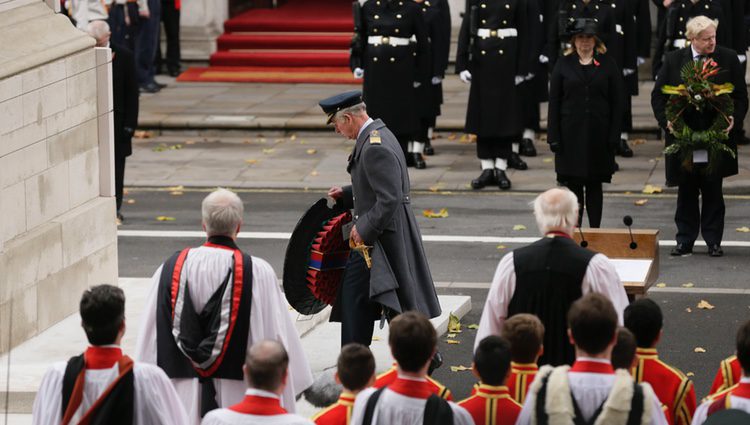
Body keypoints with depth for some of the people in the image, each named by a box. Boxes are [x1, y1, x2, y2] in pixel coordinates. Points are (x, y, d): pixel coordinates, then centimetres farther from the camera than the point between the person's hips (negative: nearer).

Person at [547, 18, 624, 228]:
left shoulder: (607, 64, 4)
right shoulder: (563, 65, 5)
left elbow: (617, 103, 2)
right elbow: (554, 102, 3)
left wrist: (614, 136, -5)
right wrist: (554, 137, -5)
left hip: (598, 134, 0)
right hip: (571, 134, 0)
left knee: (594, 186, 6)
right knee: (574, 187, 3)